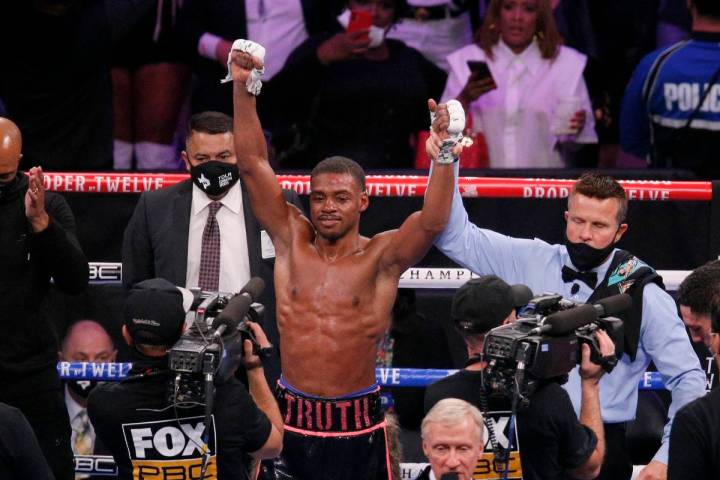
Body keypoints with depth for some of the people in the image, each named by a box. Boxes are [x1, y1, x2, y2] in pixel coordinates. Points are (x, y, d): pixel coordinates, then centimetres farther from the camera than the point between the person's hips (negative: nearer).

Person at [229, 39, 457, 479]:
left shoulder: (381, 258, -4)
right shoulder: (291, 240, 4)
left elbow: (432, 221, -21)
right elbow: (253, 164, -1)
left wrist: (444, 156, -35)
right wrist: (244, 87, -10)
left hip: (358, 425, -2)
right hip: (291, 419, 2)